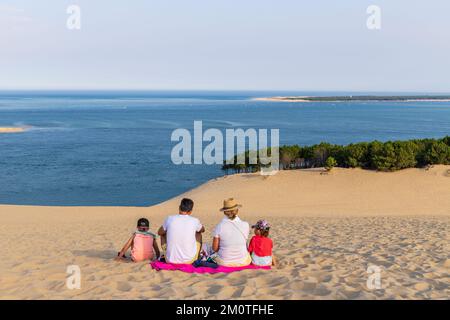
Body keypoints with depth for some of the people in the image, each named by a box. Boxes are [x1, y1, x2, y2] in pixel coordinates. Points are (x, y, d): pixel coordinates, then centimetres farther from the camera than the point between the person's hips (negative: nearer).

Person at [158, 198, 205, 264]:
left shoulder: (170, 219, -4)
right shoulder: (194, 221, -5)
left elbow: (160, 232, 17)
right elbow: (202, 230, 20)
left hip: (170, 260, 1)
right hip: (189, 261, 0)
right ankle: (197, 258, 38)